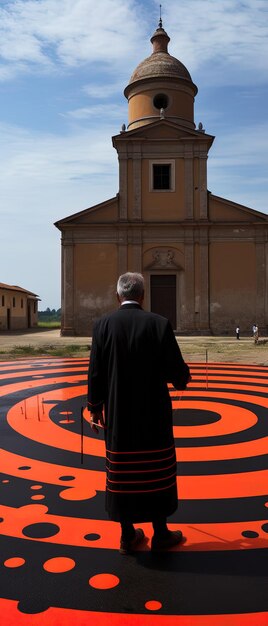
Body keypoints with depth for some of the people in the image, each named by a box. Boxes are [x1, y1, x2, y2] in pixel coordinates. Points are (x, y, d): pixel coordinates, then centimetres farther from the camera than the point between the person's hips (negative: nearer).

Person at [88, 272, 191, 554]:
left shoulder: (103, 325, -6)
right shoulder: (159, 323, -10)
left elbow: (95, 372, -4)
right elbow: (176, 370, -9)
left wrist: (95, 408, 9)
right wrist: (183, 378, 15)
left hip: (118, 415, 2)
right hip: (153, 414, -1)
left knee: (122, 473, 13)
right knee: (155, 472, 12)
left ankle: (127, 535, 26)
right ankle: (160, 533, 27)